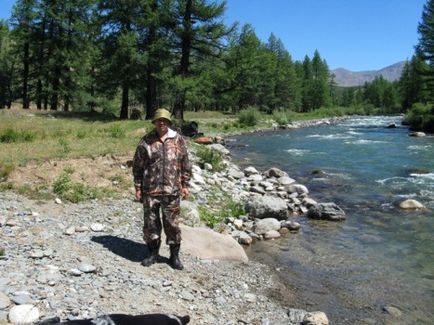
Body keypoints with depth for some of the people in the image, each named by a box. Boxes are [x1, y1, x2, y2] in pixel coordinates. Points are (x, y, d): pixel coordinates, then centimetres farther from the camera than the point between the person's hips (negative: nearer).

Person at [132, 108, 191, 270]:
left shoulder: (178, 139, 3)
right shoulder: (146, 141, 1)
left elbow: (185, 164, 7)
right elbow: (137, 166, 4)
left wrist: (185, 185, 3)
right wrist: (138, 188, 1)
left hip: (172, 190, 0)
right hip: (150, 190, 0)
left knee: (172, 223, 6)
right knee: (151, 223, 9)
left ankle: (174, 255, 20)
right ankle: (153, 253, 26)